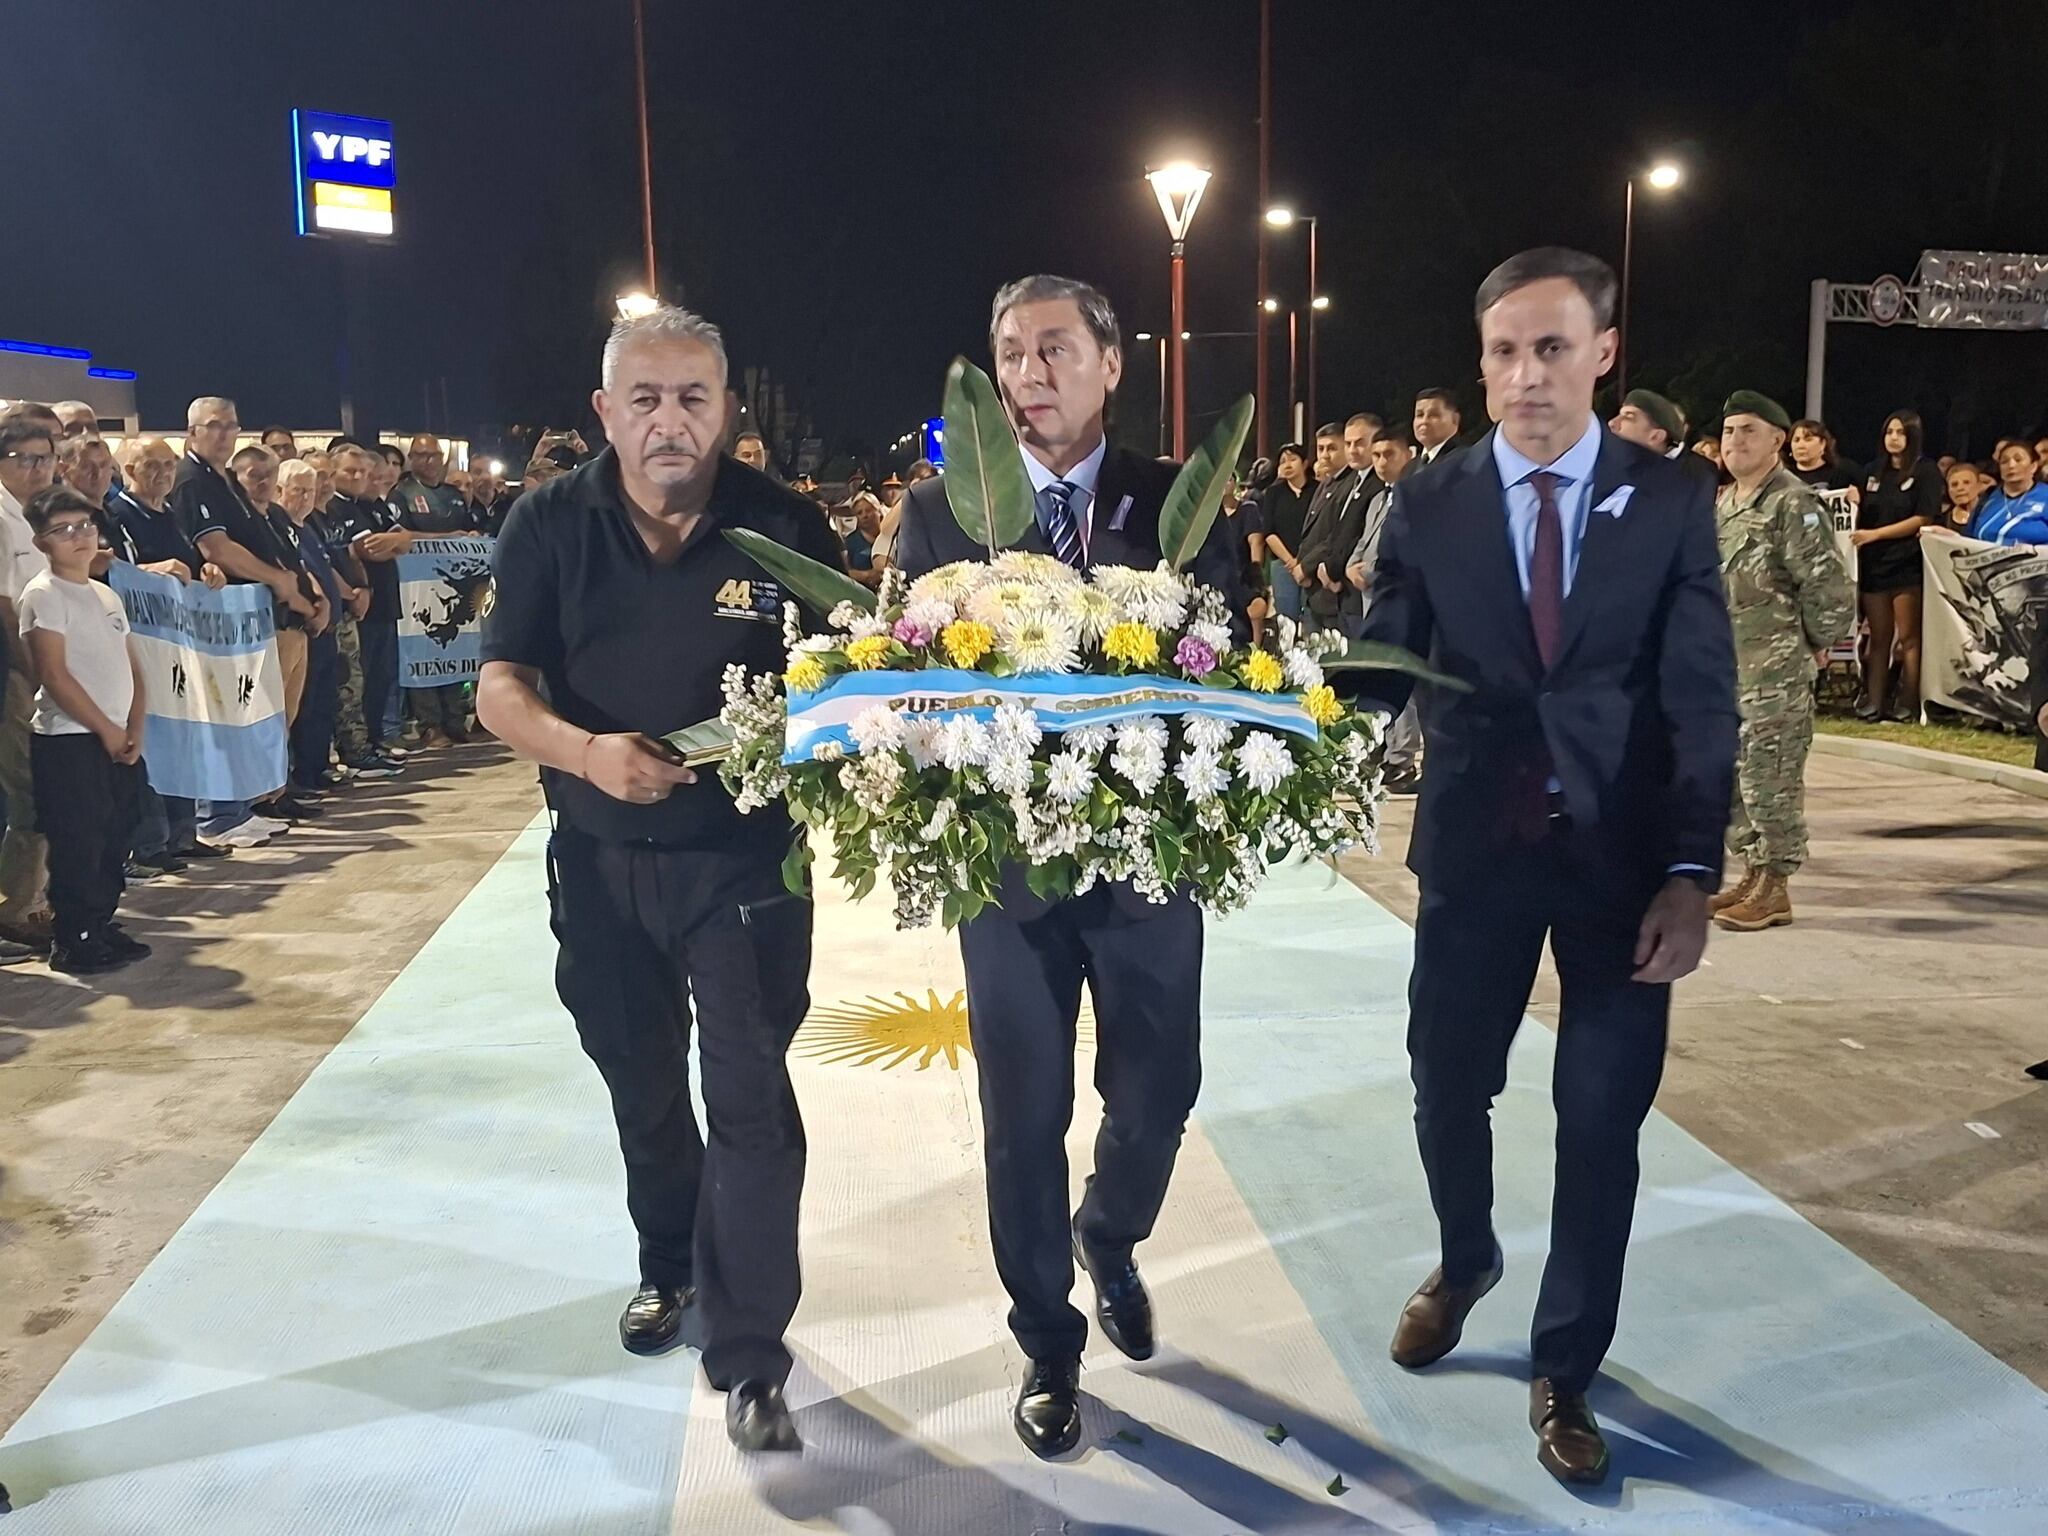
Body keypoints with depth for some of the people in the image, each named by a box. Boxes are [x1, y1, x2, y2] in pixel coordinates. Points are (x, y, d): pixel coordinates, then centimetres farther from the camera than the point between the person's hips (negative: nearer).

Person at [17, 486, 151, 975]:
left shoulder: (106, 596, 15)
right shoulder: (44, 595, -8)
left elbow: (131, 668, 15)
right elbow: (54, 674, -15)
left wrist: (134, 730, 2)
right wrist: (106, 729, -12)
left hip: (118, 740, 8)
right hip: (69, 740, -7)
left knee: (115, 838, 12)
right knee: (77, 843, -4)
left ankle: (101, 926, 23)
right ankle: (72, 941, 4)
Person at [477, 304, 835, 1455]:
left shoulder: (783, 526, -9)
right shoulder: (552, 526, -4)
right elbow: (501, 687, -6)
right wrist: (584, 750, -26)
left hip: (745, 857, -3)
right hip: (602, 859, 3)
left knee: (751, 1100, -4)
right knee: (642, 1088, 20)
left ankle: (750, 1356, 9)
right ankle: (669, 1266, 44)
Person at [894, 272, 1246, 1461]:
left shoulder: (1180, 503, 0)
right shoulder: (938, 510, 1)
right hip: (1005, 856, 0)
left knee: (1158, 1091, 12)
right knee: (1024, 1117, 9)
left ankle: (1109, 1238, 46)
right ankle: (1050, 1346, 30)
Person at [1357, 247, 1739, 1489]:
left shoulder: (1672, 503, -2)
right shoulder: (1429, 504, 0)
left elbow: (1703, 701, -5)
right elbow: (1383, 670, -3)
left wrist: (1691, 873, -13)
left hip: (1621, 854, 0)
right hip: (1476, 847, 1)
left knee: (1601, 1125, 8)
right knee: (1447, 1089, 13)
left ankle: (1564, 1373, 27)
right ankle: (1466, 1264, 45)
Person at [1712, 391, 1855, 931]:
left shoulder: (1794, 504, -12)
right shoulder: (1722, 504, 14)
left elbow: (1826, 586, -16)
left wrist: (1810, 643, -6)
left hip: (1775, 672, -9)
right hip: (1724, 666, 9)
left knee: (1770, 777, -4)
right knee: (1728, 774, 13)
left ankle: (1774, 888, 5)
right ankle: (1753, 873, 25)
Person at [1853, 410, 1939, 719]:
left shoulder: (1927, 472, 0)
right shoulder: (1873, 470, 14)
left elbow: (1922, 519, -8)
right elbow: (1861, 515, 19)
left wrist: (1875, 534, -14)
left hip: (1907, 565, -4)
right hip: (1873, 564, 4)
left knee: (1908, 638, -2)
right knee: (1879, 638, 6)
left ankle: (1907, 703, 1)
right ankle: (1874, 702, 6)